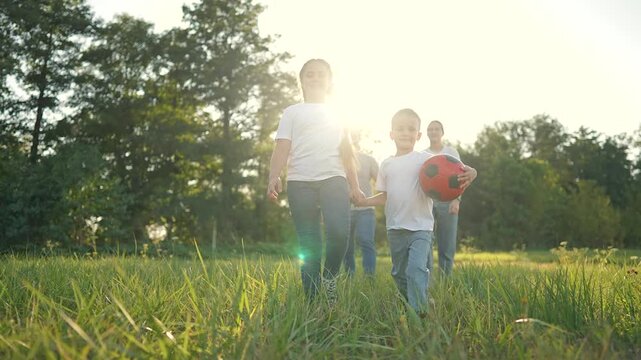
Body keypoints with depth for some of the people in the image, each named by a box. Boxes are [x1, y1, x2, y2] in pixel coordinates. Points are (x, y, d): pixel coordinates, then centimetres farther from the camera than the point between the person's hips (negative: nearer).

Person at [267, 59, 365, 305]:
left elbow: (347, 153, 22)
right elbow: (282, 148, 3)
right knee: (308, 244, -1)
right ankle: (312, 298, 6)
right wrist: (273, 177, -13)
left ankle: (329, 279, 3)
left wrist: (354, 186, 15)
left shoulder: (337, 113, 22)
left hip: (333, 178, 1)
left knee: (339, 232, -21)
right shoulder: (292, 112, 15)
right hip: (300, 182, -1)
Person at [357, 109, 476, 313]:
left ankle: (419, 311, -19)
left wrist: (468, 174, -33)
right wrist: (364, 201, 1)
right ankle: (411, 308, 29)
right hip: (395, 229, 5)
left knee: (416, 269, -20)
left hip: (420, 227, -5)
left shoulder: (425, 159, -4)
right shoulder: (386, 164, 9)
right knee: (399, 273, 13)